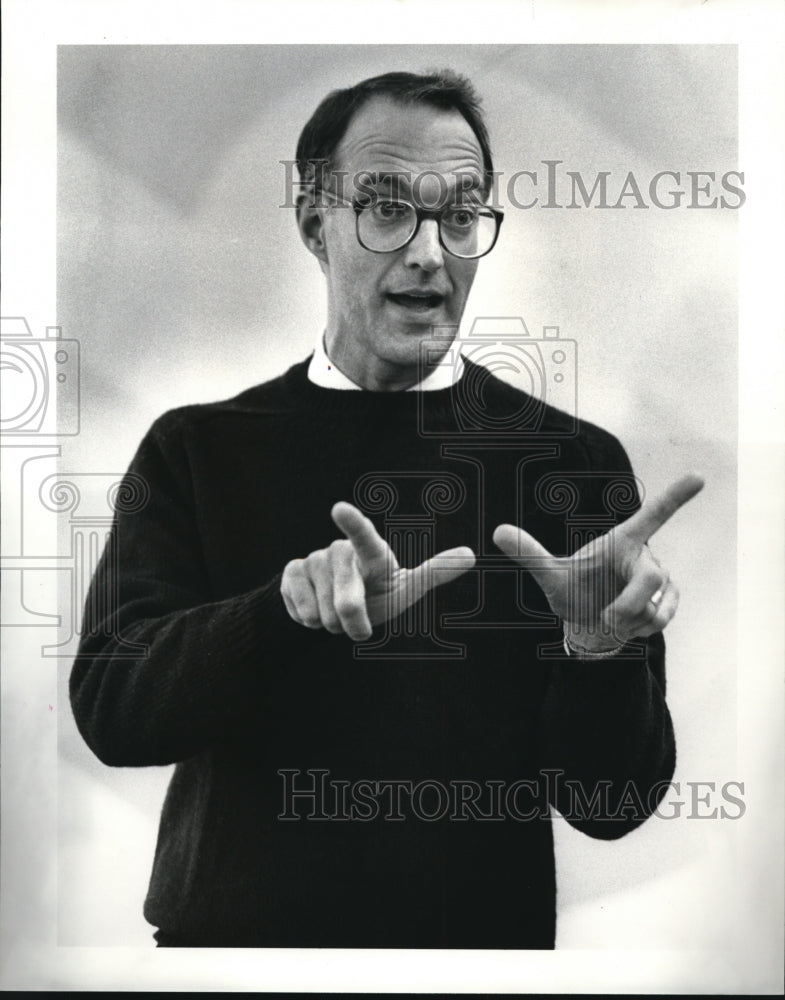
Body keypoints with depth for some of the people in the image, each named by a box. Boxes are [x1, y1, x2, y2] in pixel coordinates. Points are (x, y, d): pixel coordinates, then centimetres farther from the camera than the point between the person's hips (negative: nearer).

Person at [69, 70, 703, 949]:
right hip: (233, 926, 1)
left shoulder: (575, 461, -7)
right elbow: (109, 711, -14)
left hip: (486, 928, 0)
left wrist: (602, 647, -27)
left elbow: (608, 803, -7)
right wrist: (290, 611, -30)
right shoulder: (198, 448, -4)